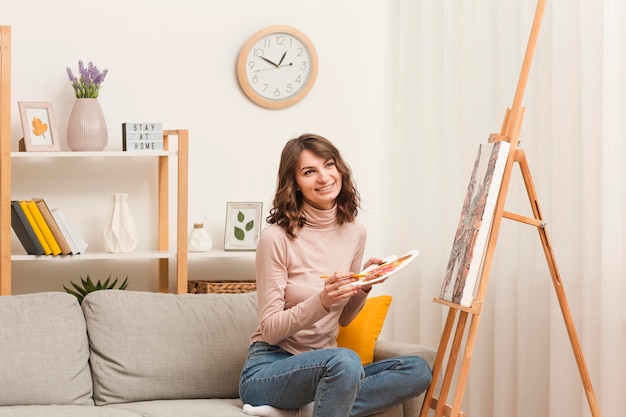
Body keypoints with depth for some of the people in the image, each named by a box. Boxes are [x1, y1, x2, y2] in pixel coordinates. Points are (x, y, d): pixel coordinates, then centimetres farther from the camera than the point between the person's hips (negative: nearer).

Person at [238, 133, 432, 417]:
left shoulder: (354, 232, 6)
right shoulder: (276, 238, -12)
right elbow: (271, 330, -11)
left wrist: (364, 287, -3)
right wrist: (322, 301, -27)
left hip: (323, 367, 7)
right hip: (268, 369, -7)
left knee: (418, 371, -17)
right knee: (345, 360, -37)